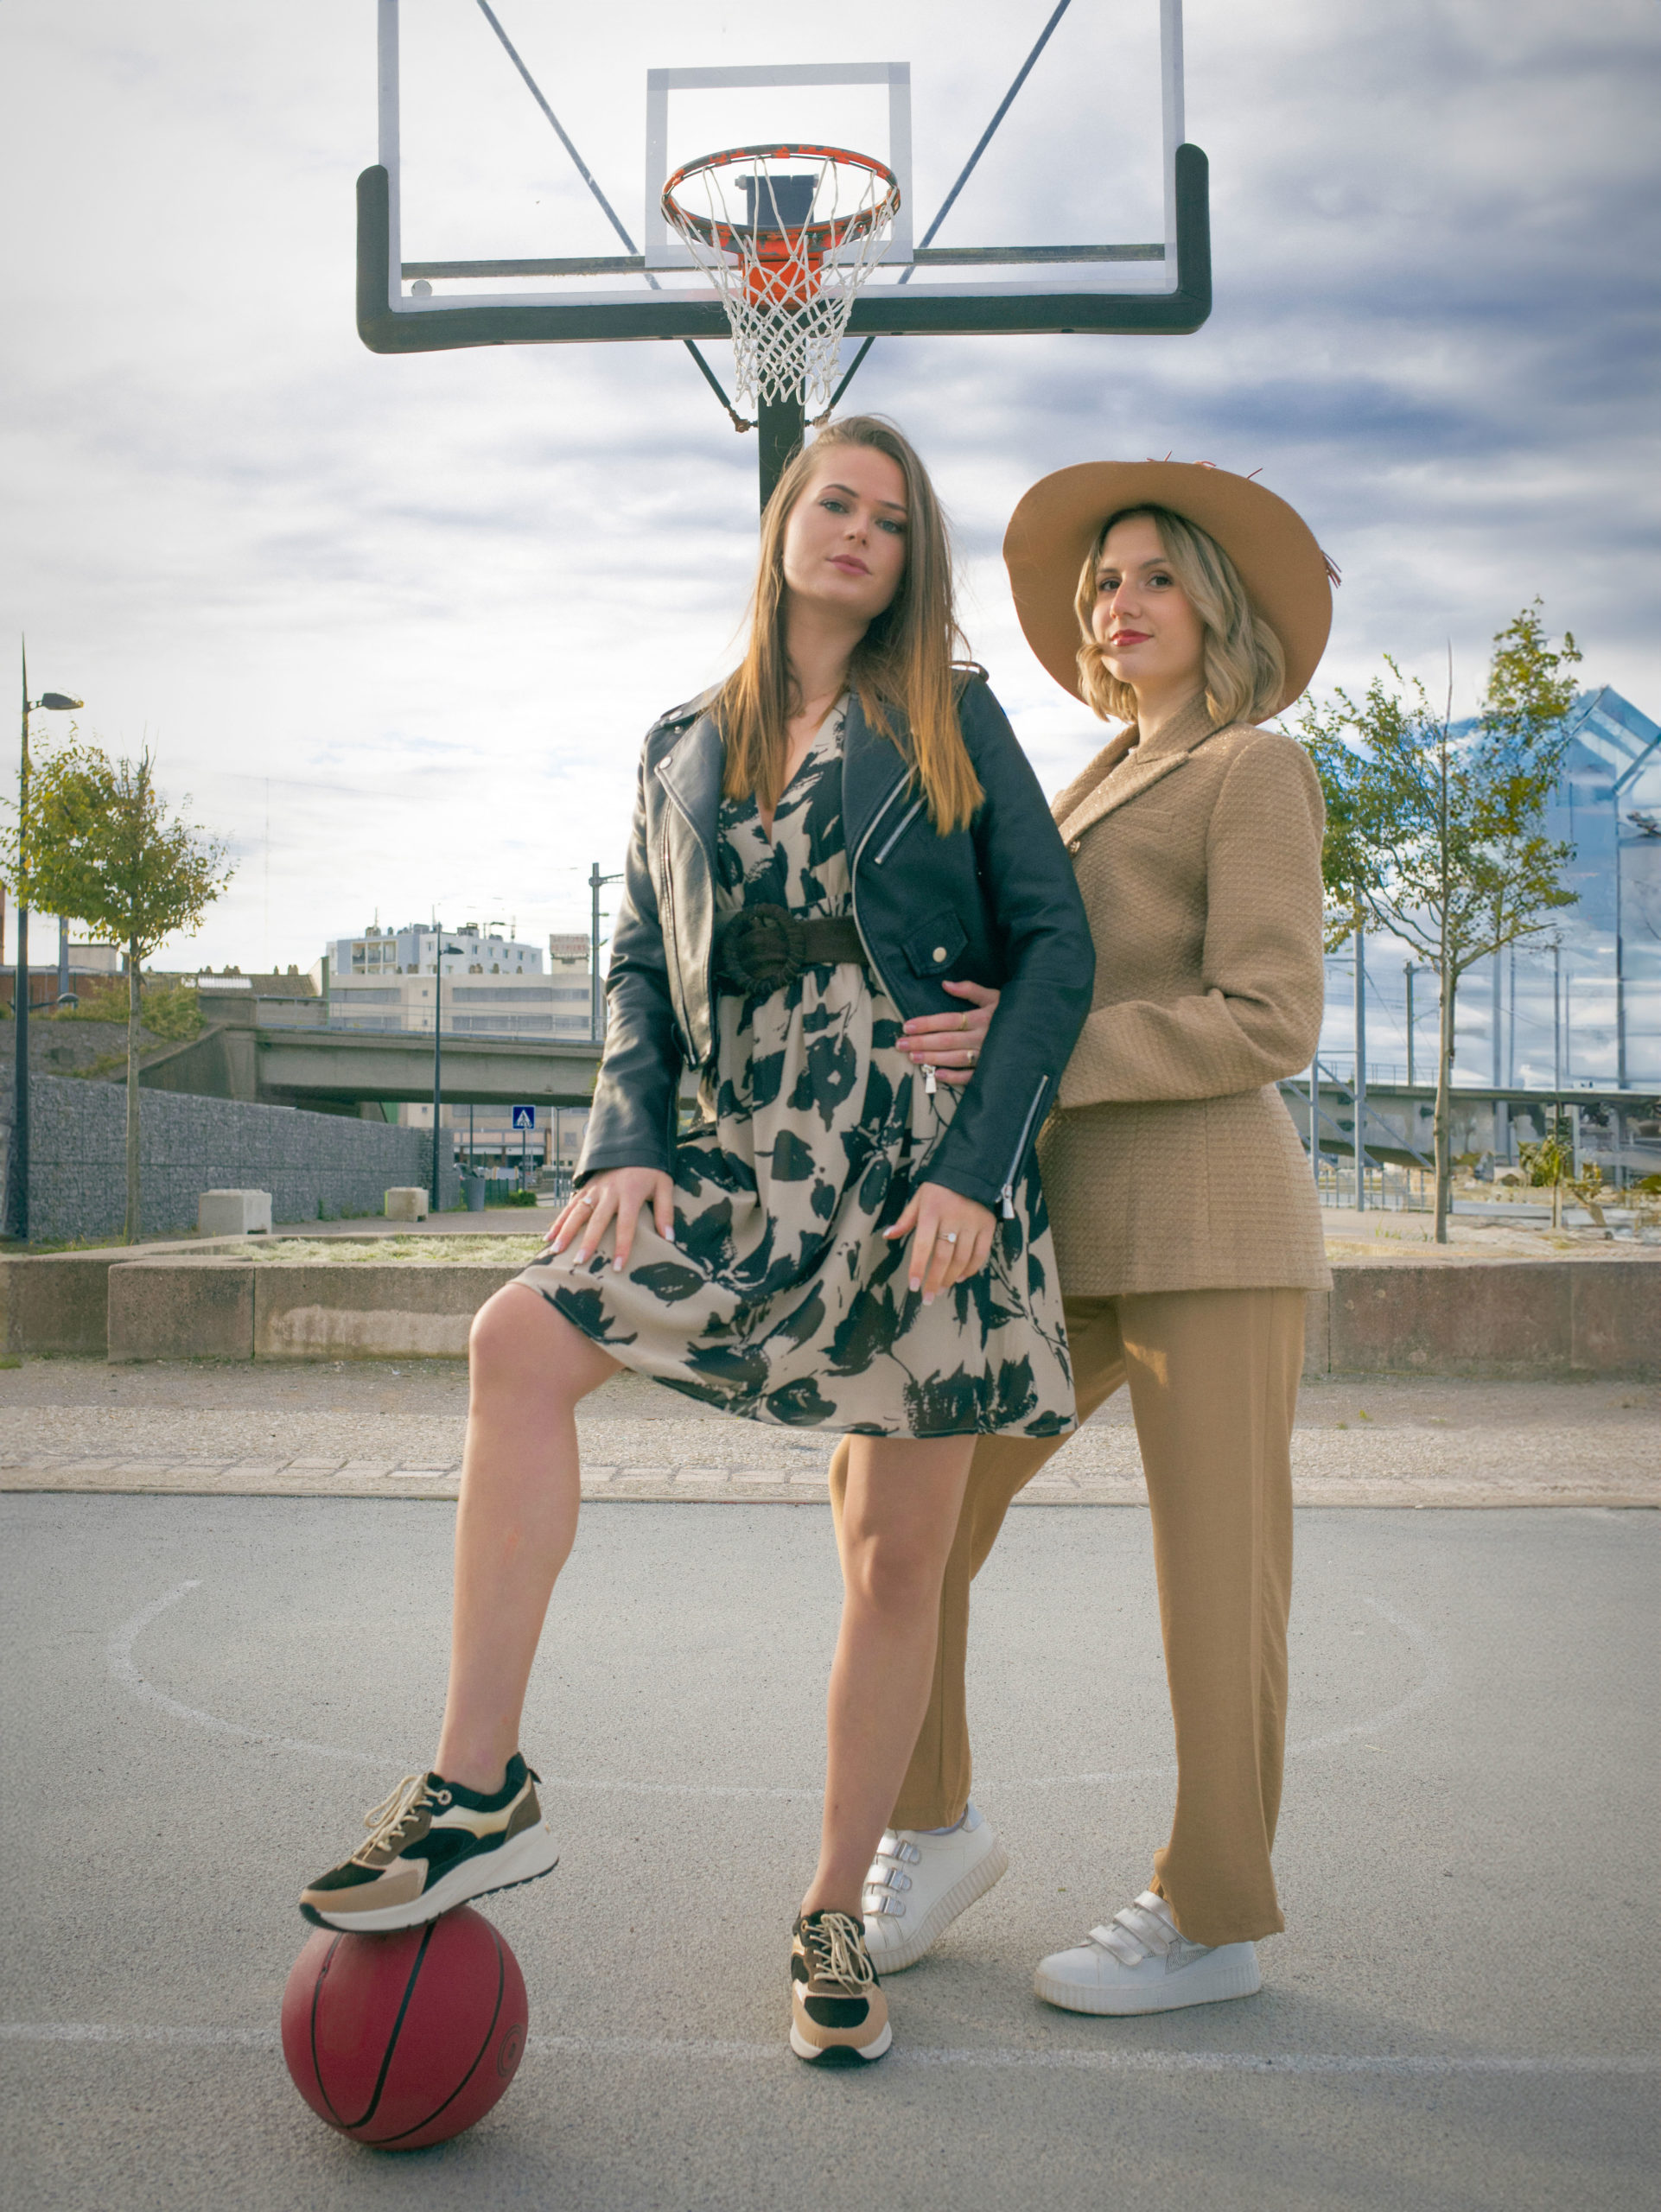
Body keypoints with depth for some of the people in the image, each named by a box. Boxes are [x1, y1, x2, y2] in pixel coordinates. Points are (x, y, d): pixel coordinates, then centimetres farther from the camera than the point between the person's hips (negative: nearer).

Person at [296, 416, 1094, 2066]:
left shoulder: (952, 721, 6)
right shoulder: (683, 749, 15)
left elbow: (1056, 945, 0)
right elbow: (638, 968, 12)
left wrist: (976, 1168, -11)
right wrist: (626, 1143, -7)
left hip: (937, 1166, -2)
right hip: (755, 1162, 2)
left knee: (899, 1549, 1)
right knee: (521, 1337, -21)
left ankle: (835, 1918, 19)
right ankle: (475, 1788, -13)